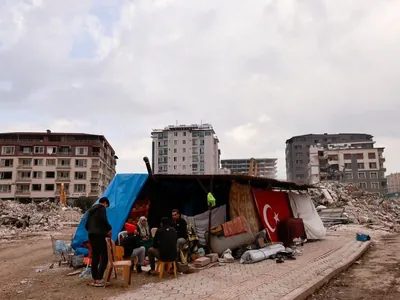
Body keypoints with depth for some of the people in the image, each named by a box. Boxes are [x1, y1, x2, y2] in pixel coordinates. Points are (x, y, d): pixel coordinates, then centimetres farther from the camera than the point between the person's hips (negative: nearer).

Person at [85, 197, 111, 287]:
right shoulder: (102, 208, -3)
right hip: (99, 235, -9)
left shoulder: (91, 210, 22)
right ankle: (98, 279, -11)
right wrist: (109, 229, -4)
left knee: (95, 257, 11)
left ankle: (94, 279, 14)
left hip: (91, 235, 9)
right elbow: (104, 220, -18)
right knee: (104, 257, -6)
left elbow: (86, 225, 22)